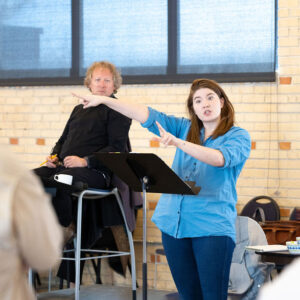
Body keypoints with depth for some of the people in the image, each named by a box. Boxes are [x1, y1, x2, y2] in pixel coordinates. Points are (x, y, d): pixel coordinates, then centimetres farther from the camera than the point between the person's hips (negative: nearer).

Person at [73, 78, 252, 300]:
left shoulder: (239, 137, 1)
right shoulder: (186, 128, 16)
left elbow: (220, 158, -18)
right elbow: (147, 115, 10)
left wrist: (178, 143, -27)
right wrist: (104, 100, 4)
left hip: (213, 227, -5)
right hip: (174, 223, 5)